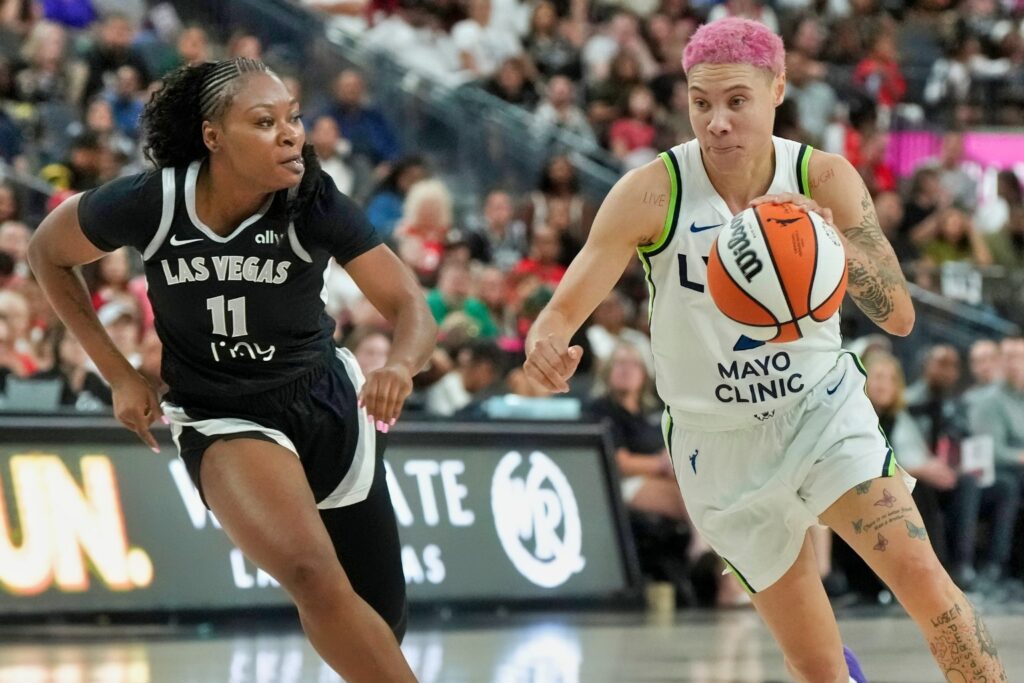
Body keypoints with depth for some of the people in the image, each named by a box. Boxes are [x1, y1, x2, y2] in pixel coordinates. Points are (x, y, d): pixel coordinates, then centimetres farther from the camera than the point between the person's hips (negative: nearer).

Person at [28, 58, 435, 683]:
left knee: (381, 620, 9)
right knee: (310, 572, -31)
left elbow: (412, 309, -18)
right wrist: (119, 374, -2)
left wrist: (401, 365, -41)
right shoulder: (151, 204, -19)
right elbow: (48, 253, 1)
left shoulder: (315, 203, -17)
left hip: (328, 403, 2)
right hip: (223, 420, -2)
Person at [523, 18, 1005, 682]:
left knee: (919, 572, -21)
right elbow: (566, 307, -19)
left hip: (823, 408, 1)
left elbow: (899, 316, -15)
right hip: (722, 443, 0)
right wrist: (546, 346, -43)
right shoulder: (652, 194, -17)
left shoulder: (824, 180, -12)